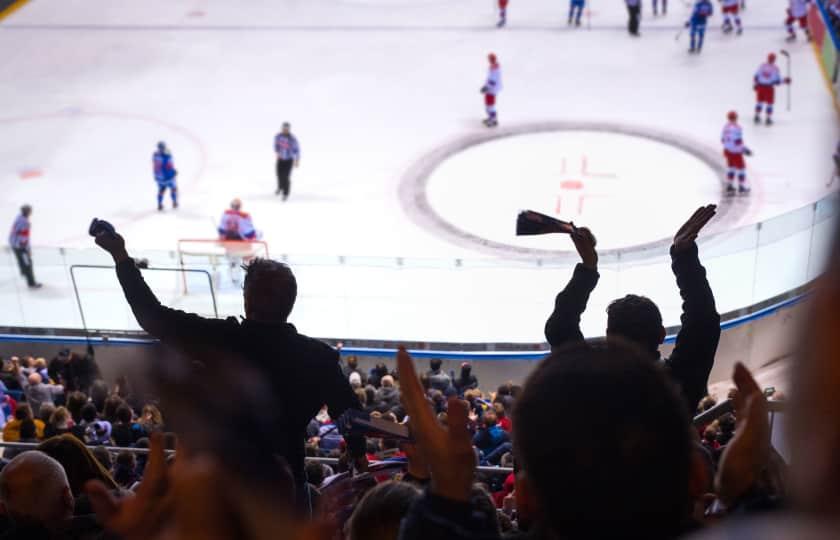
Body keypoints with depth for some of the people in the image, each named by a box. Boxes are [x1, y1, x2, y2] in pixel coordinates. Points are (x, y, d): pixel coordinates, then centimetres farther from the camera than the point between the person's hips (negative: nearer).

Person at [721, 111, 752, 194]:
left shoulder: (726, 127, 3)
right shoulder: (736, 128, -22)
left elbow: (722, 139, 9)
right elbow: (738, 141, -24)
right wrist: (745, 149, -14)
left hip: (727, 151, 8)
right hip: (736, 152, -8)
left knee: (731, 167, 19)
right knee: (741, 168, 5)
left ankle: (729, 186, 23)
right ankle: (741, 187, 10)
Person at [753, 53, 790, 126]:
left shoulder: (762, 66, -1)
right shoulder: (775, 68, -9)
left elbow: (756, 76, 2)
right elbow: (777, 81, -8)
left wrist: (755, 84, 16)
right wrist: (784, 80, 9)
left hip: (760, 86, 3)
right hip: (769, 87, -3)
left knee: (759, 101, 19)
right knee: (769, 103, 9)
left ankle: (757, 116, 24)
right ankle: (768, 118, 10)